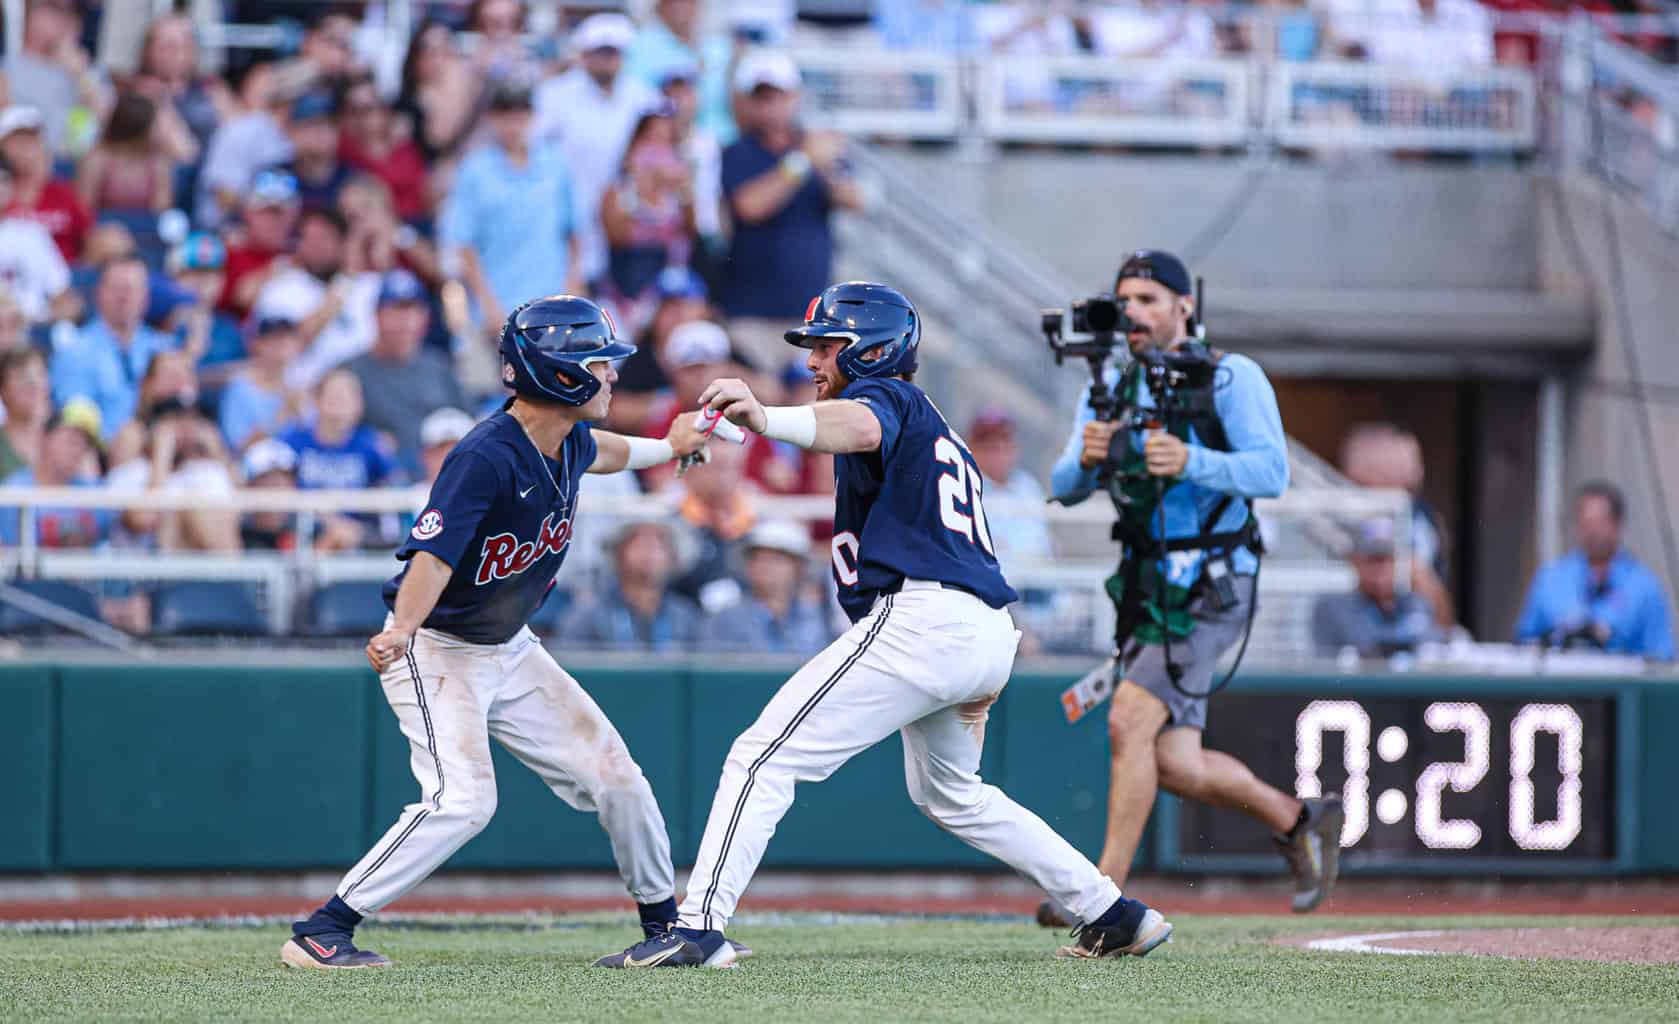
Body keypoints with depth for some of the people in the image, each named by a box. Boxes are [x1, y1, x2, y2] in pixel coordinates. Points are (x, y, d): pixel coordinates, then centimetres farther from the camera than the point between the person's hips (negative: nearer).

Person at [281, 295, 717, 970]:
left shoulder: (570, 444, -1)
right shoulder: (485, 458, -28)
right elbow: (433, 557, -37)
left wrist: (667, 449, 35)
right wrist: (401, 631, -53)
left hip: (509, 649, 8)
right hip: (437, 650, -8)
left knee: (612, 775, 6)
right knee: (462, 800, -25)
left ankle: (666, 922, 27)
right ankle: (319, 934, -19)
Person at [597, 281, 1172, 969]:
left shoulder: (883, 394, 1)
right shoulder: (937, 429, 31)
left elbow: (860, 426, -26)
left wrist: (767, 419, -46)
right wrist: (980, 680, 26)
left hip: (920, 619, -10)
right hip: (988, 633, 10)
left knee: (764, 757, -11)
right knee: (948, 794, 31)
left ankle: (699, 927, -22)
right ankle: (1111, 915, 29)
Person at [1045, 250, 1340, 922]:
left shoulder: (1233, 377, -4)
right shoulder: (1110, 388, 12)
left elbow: (1272, 472, -16)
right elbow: (1064, 488, 2)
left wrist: (1191, 462, -31)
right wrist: (1086, 460, -21)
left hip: (1211, 585, -6)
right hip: (1146, 584, 6)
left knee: (1130, 720, -21)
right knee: (1174, 765, 4)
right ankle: (1297, 820, 28)